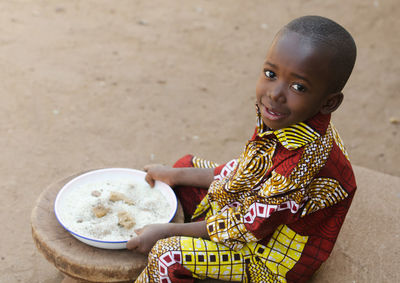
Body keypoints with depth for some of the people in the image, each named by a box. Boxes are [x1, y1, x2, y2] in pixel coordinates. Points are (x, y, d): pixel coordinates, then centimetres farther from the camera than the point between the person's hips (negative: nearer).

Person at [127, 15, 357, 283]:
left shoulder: (303, 158, -39)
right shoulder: (288, 119, -13)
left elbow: (248, 226, -28)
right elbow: (242, 171, 3)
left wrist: (165, 231, -19)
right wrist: (175, 175, 7)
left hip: (272, 258, -9)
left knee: (168, 255, -19)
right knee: (187, 164, 15)